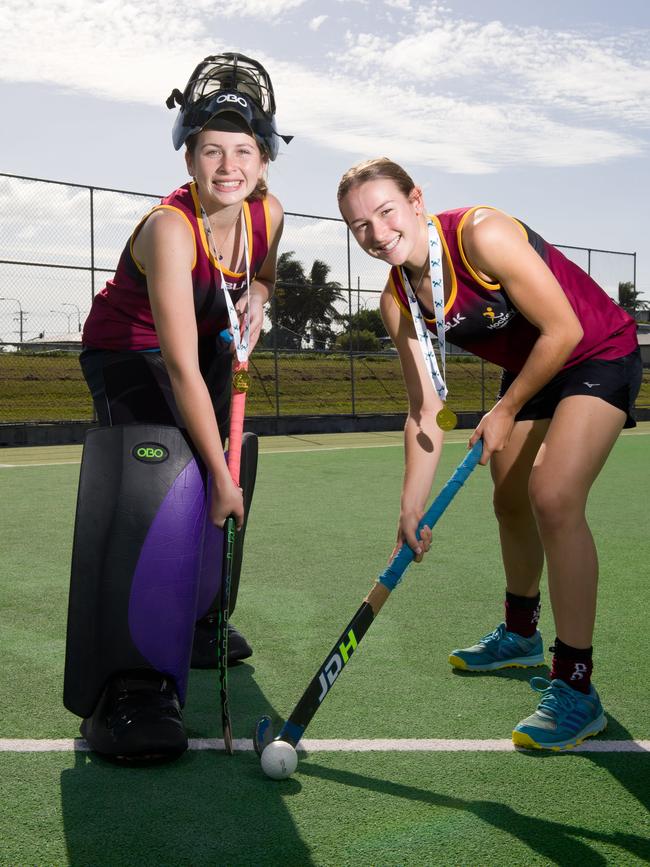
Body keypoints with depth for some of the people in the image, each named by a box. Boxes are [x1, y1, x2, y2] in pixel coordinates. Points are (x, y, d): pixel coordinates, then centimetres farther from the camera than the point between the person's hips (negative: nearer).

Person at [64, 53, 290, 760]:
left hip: (209, 343, 7)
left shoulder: (267, 212, -14)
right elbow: (181, 370, -38)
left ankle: (196, 623, 38)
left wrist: (256, 293, -12)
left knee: (206, 485, 15)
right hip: (126, 352, -7)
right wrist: (221, 474, -39)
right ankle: (128, 691, -24)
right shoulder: (169, 228, -34)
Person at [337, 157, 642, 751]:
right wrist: (412, 506, -15)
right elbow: (426, 411, -7)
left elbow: (564, 330, -25)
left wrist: (507, 412, -16)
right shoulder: (398, 300, -9)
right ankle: (520, 636, 41)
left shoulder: (482, 236, -30)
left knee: (553, 498, -23)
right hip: (528, 368, 8)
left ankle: (576, 690, -15)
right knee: (511, 502, 15)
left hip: (599, 353, -7)